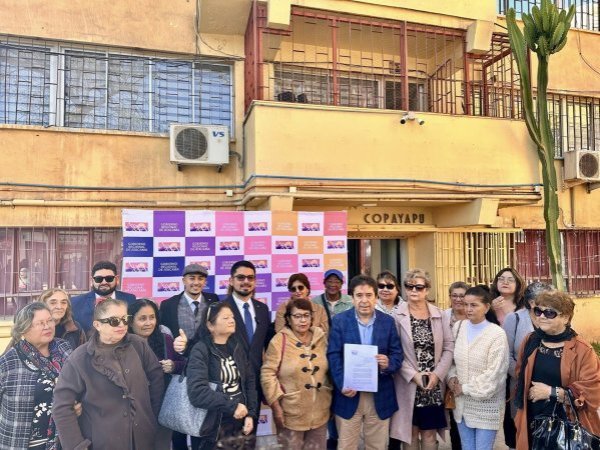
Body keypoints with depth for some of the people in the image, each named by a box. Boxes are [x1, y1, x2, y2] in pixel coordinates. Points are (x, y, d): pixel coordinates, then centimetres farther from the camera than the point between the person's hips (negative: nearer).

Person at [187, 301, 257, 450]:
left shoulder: (237, 347, 6)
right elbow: (197, 391, -23)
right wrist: (232, 406, -21)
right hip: (213, 428, -5)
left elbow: (250, 381, 8)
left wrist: (251, 414, -2)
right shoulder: (200, 350, -12)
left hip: (239, 424, 5)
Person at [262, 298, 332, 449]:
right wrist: (276, 405, -13)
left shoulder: (322, 338, 2)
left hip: (320, 412, 4)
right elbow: (268, 374, -11)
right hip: (291, 413, -4)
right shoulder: (279, 341, -11)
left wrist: (331, 398, 9)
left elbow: (329, 370, 11)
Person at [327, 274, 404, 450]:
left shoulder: (388, 321, 3)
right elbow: (333, 356, -7)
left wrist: (388, 364, -20)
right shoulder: (339, 321, -3)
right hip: (349, 394, -1)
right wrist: (342, 385, -19)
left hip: (380, 396, 2)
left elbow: (397, 353, 2)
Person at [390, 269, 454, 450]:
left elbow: (449, 347, 2)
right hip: (408, 384, -2)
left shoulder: (439, 315, 4)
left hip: (434, 385, 2)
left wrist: (437, 374, -9)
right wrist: (413, 375, -15)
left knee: (429, 433, 11)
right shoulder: (397, 315, -6)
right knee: (410, 432, 9)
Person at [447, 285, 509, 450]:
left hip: (486, 405, -4)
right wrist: (452, 377, -6)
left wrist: (466, 388, -12)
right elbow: (451, 357, 11)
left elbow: (494, 373, -16)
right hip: (461, 402, 5)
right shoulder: (458, 327, 2)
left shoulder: (497, 334, -14)